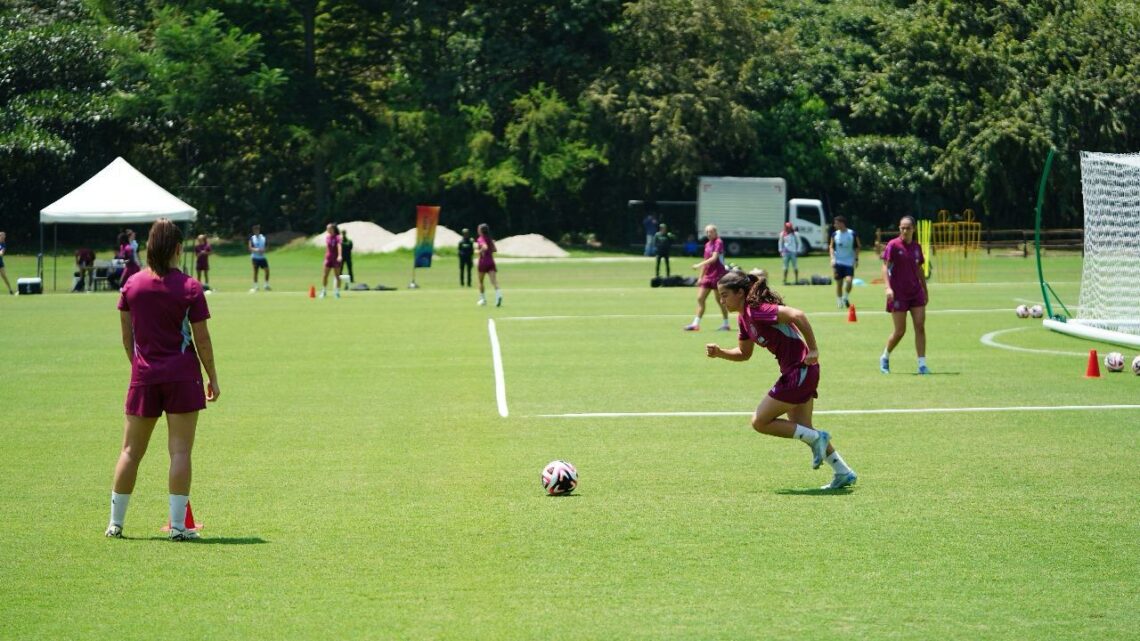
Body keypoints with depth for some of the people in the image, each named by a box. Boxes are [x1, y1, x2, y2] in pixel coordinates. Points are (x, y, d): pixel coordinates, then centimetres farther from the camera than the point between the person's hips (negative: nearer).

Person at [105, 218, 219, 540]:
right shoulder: (190, 288, -8)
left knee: (131, 451, 10)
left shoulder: (132, 285, 2)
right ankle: (178, 526, -2)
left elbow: (127, 337, 7)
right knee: (180, 451, -1)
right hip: (182, 375, -3)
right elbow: (202, 339, -5)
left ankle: (115, 523, 15)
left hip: (144, 377, 3)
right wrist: (212, 378, 5)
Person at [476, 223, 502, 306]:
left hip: (483, 262, -5)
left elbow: (485, 247, -27)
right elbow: (495, 250, 15)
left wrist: (479, 251, -10)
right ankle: (498, 294, -33)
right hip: (491, 261, 5)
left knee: (481, 281, 15)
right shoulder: (490, 239, 11)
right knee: (494, 281, -9)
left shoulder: (480, 239, -9)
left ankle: (482, 299, 21)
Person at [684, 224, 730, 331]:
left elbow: (714, 258, -21)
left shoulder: (719, 242, -10)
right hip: (707, 276, 8)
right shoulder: (707, 244, 14)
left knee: (720, 300, 0)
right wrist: (701, 277, 18)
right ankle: (696, 323, 1)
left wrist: (699, 265, -25)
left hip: (718, 275, -8)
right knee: (700, 298, 1)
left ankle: (726, 324, 11)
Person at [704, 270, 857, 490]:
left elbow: (797, 315, -30)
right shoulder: (744, 317, 11)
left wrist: (813, 350, -27)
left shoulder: (757, 310, -19)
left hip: (800, 370, -10)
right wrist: (719, 352, 5)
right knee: (801, 428, 18)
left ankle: (815, 438, 5)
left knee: (760, 422, -4)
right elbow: (744, 353, 22)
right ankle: (844, 474, 25)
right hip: (796, 372, 10)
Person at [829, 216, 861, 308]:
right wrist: (832, 258, -5)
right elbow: (831, 247, 8)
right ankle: (839, 301, 16)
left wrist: (856, 259, -2)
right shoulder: (835, 234, 3)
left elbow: (857, 247, 4)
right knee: (838, 282, 2)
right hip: (838, 262, 2)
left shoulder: (852, 234, -4)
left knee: (849, 280, -16)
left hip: (849, 262, -2)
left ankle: (846, 298, 7)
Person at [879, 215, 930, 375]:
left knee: (920, 327, -5)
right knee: (900, 331, -2)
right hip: (898, 294, -5)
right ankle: (885, 358, 23)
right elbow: (885, 267, -10)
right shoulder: (893, 245, -7)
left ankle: (922, 364, -4)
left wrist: (925, 290, 20)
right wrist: (888, 287, -22)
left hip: (916, 292, 5)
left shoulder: (917, 247, 9)